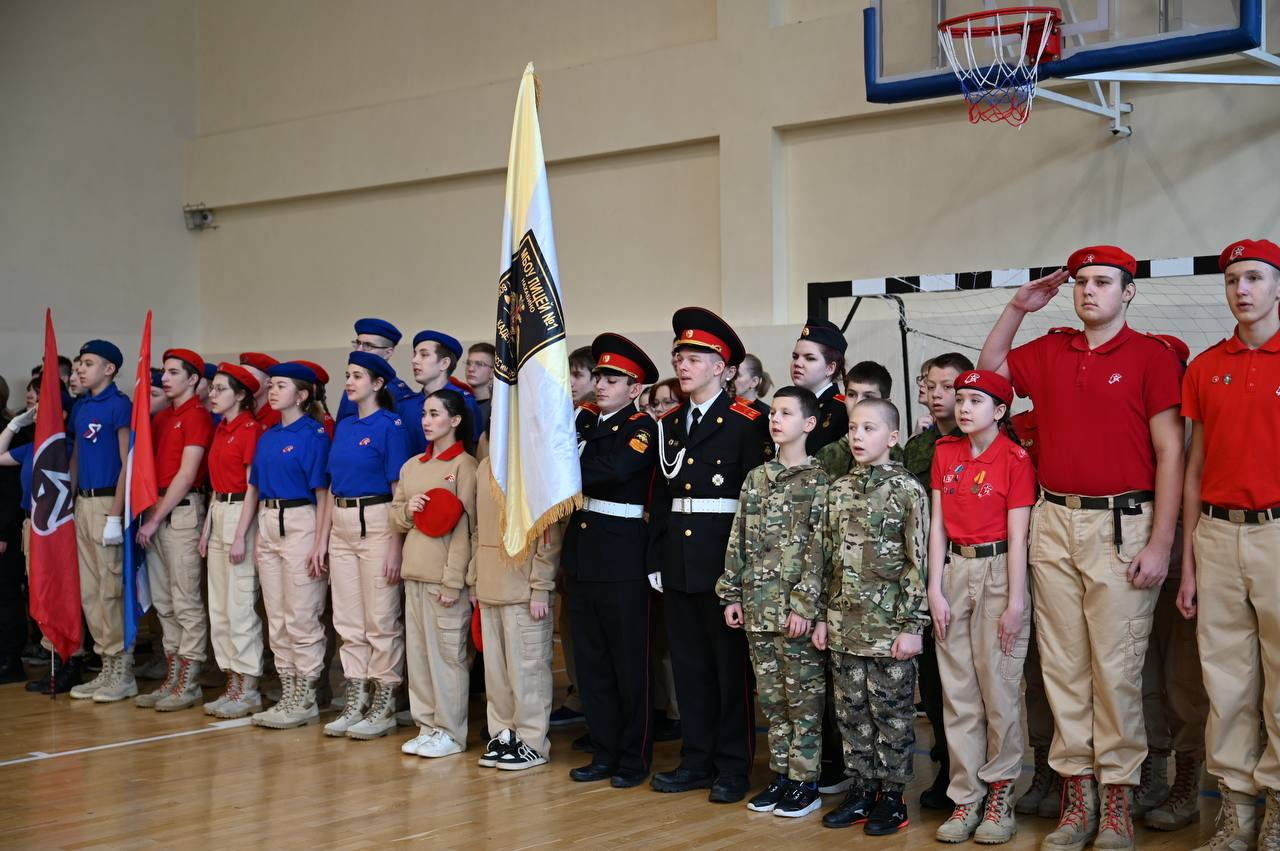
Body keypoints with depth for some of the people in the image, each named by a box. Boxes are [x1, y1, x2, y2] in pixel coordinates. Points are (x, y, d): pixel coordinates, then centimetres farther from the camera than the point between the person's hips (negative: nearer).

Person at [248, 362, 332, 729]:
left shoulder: (313, 435, -8)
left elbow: (322, 494, -11)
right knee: (276, 618, 11)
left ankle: (306, 699, 4)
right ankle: (288, 694, 18)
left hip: (299, 524, -8)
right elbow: (257, 488, 17)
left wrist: (320, 544, -16)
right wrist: (259, 534, 10)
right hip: (268, 525, 8)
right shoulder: (268, 436, 13)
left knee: (301, 617, -4)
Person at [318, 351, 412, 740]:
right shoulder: (344, 426, 13)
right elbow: (333, 485, 16)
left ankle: (384, 707, 7)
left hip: (376, 524, -7)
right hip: (341, 526, 7)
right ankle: (356, 703, 18)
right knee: (348, 621, 10)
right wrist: (323, 537, 11)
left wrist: (395, 544, -16)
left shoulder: (391, 425, -7)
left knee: (381, 620, -1)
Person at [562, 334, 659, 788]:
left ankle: (634, 758, 15)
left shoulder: (642, 428, -6)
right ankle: (604, 752, 22)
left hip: (622, 558, -6)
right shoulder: (582, 420, 14)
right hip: (580, 551, 6)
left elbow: (613, 468, -23)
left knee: (630, 661, 3)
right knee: (591, 661, 11)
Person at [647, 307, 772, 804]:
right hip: (678, 558, 6)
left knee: (730, 663, 3)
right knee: (688, 663, 12)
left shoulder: (745, 423, -7)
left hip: (723, 556, -6)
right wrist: (655, 558, 9)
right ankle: (697, 760, 23)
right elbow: (661, 494, 14)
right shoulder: (669, 424, 13)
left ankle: (732, 767, 12)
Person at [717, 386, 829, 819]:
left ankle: (805, 781, 10)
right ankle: (781, 775, 22)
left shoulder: (819, 480, -6)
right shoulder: (755, 479, 12)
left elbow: (819, 548, -11)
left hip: (798, 609, -6)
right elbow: (739, 542, 13)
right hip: (758, 608, 6)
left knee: (804, 697, 2)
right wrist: (732, 596, 9)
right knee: (771, 696, 12)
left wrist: (805, 604, -16)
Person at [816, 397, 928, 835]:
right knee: (852, 710, 10)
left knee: (891, 712, 3)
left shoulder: (907, 490, -7)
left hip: (889, 625, -5)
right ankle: (861, 790, 22)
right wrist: (823, 616, 11)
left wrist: (913, 626, -12)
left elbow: (918, 563, -9)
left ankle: (891, 796, 14)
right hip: (845, 624, 5)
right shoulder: (838, 490, 9)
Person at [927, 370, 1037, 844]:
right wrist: (935, 589, 1)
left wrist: (1015, 603, -11)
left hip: (998, 570, -5)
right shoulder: (945, 453, 8)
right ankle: (966, 797, 13)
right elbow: (938, 525, 7)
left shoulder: (1015, 458, -7)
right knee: (958, 691, 6)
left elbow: (1017, 536, -9)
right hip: (955, 569, 5)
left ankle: (1000, 794, 13)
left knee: (1000, 688, -1)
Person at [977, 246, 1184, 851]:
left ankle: (1117, 802, 9)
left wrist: (1160, 544, -10)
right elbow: (989, 370, 28)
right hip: (1054, 523, 5)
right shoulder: (1048, 353, 12)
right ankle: (1076, 793, 16)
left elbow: (1170, 454, -5)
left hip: (1122, 526, -4)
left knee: (1116, 669, -2)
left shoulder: (1152, 355, -2)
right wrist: (1016, 309, 14)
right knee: (1063, 665, 7)